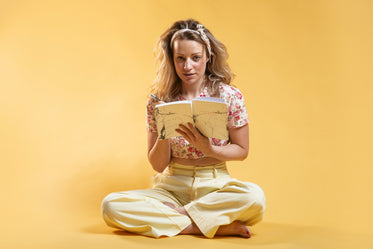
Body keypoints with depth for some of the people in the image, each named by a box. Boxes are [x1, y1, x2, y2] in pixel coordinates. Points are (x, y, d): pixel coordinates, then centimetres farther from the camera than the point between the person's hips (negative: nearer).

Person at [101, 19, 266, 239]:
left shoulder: (230, 96, -3)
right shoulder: (159, 101, 0)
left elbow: (242, 150, 4)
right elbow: (158, 165, 1)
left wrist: (209, 149, -15)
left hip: (215, 184, -1)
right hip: (171, 186, 2)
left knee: (254, 196, -34)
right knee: (111, 205, -24)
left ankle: (175, 214, -15)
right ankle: (217, 226, -23)